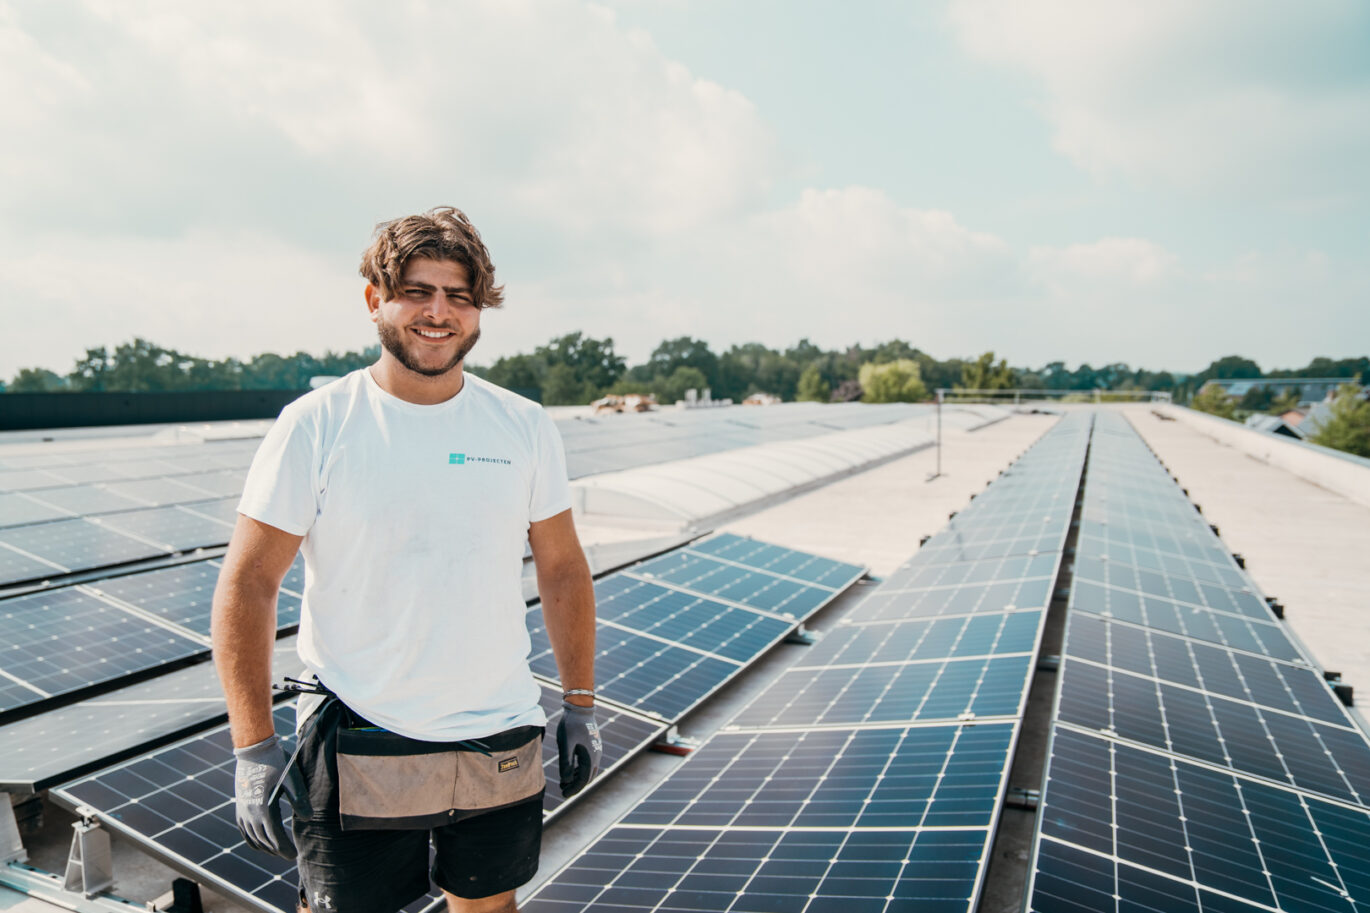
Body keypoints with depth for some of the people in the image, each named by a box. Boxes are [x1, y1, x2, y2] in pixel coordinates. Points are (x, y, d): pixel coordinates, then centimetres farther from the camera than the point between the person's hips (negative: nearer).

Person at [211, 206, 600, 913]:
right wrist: (252, 747, -12)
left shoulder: (526, 427, -1)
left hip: (503, 743, 3)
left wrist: (580, 706, 7)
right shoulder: (314, 426, -9)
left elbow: (562, 571, 6)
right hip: (356, 753, -2)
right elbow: (247, 584, -7)